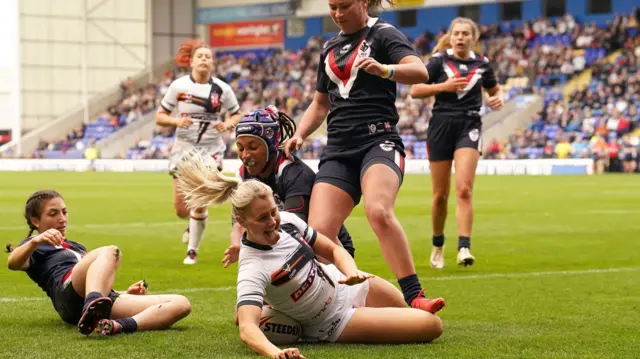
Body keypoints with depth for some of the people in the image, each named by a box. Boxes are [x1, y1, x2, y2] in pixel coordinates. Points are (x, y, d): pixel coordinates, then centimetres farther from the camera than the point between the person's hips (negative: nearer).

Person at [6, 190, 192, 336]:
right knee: (109, 252, -35)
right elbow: (13, 263, -3)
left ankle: (122, 326, -44)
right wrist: (36, 241, -24)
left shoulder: (76, 248, 44)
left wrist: (127, 293, 18)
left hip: (106, 299, 7)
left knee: (181, 304, -13)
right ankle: (92, 309, -66)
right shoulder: (34, 247, 22)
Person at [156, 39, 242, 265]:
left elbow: (237, 115, 10)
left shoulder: (222, 89, -3)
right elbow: (160, 117, 2)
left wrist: (228, 124, -12)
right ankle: (194, 224, 39)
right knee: (181, 209, 1)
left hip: (211, 149, -1)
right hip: (184, 147, 1)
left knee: (199, 203, -12)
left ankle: (192, 251, 9)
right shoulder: (178, 86, -4)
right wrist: (177, 121, -18)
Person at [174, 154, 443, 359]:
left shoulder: (288, 221, -14)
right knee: (431, 325, -8)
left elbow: (335, 250, -2)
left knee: (405, 310, 31)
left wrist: (352, 272, -25)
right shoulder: (253, 270, -34)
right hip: (334, 324, -6)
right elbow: (247, 328, -48)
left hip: (347, 285, 6)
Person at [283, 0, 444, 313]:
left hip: (377, 142, -6)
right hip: (338, 150, 6)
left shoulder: (382, 34, 2)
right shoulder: (330, 48, 22)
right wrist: (299, 135, 13)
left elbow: (419, 72, -15)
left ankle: (415, 298, -32)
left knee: (378, 211, -33)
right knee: (318, 231, -12)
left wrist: (384, 70, -34)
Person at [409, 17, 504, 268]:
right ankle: (437, 247, 26)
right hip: (441, 126, 0)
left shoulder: (482, 63, 5)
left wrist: (499, 99, -1)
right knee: (440, 194, 7)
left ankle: (464, 248, -21)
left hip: (469, 127, 0)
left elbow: (495, 90, 21)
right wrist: (444, 86, -16)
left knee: (464, 189, -17)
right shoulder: (439, 60, -1)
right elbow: (415, 91, -4)